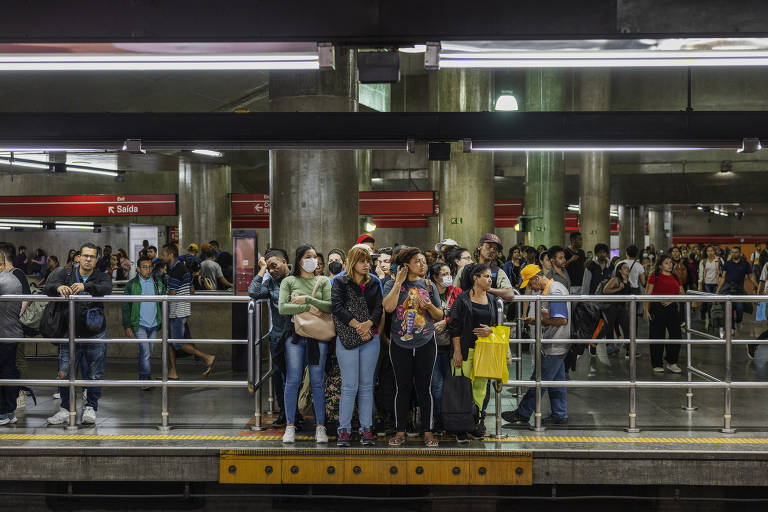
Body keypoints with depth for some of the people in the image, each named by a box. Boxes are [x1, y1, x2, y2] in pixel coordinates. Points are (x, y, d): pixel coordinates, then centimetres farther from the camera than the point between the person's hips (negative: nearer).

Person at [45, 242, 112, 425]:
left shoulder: (102, 278, 2)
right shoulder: (66, 276, 5)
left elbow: (106, 288, -22)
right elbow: (47, 288, -11)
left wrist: (85, 286, -40)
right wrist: (59, 287, -35)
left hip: (95, 335, -1)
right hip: (71, 333, 1)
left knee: (95, 375, 6)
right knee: (64, 374, 1)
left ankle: (91, 408, 20)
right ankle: (65, 409, 15)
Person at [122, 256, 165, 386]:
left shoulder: (158, 284, 6)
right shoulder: (131, 285, -3)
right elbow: (126, 307, -1)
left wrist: (164, 321, 6)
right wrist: (127, 326, -6)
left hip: (154, 325, 4)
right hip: (140, 325, -4)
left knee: (147, 353, 11)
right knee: (145, 351, -14)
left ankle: (143, 379, 22)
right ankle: (146, 379, -10)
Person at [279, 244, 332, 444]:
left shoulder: (323, 281, 12)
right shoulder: (289, 281, 8)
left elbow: (330, 306, -1)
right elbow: (282, 307, -4)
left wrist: (308, 299, -11)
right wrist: (309, 307, -9)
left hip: (318, 335, 1)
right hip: (295, 335, -1)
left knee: (317, 381, 1)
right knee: (293, 380, -3)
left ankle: (320, 426, 5)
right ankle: (290, 426, 5)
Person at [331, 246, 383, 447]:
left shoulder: (374, 283, 12)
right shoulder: (340, 282, 3)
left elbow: (379, 308, 2)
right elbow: (337, 307, -9)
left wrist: (368, 324, -16)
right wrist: (356, 325, -15)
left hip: (370, 338, 3)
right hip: (347, 339, -3)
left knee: (366, 385, 7)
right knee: (349, 386, -4)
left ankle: (366, 429, 12)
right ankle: (344, 430, 2)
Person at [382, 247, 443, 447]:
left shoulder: (429, 286, 8)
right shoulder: (393, 285, 2)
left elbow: (440, 316, 11)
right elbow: (388, 307, -16)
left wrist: (430, 306, -10)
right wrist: (399, 282, -12)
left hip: (426, 344, 1)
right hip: (400, 344, -1)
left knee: (424, 388, 3)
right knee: (402, 388, 4)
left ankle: (428, 432, 10)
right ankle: (400, 431, 12)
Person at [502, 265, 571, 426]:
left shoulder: (555, 291, -19)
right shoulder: (549, 290, 14)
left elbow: (562, 320, -24)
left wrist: (539, 321, -14)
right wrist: (536, 320, 9)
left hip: (554, 347, -10)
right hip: (557, 346, 10)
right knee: (556, 382, 13)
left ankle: (522, 414, 3)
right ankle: (560, 416, 19)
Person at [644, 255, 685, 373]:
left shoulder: (675, 278, 13)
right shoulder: (655, 276, -2)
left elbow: (682, 294, 13)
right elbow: (648, 294, -4)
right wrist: (646, 310, -11)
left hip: (672, 308, 5)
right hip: (657, 309, -5)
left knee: (676, 335, 2)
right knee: (657, 337, 1)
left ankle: (671, 361, 19)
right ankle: (657, 365, 12)